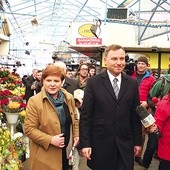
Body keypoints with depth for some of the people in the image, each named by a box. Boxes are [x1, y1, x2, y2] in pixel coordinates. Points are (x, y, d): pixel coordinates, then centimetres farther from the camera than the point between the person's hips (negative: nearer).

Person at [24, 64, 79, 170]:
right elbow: (29, 129, -14)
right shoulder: (34, 101, -15)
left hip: (66, 151, 5)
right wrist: (50, 140, -22)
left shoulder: (69, 98, 2)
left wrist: (76, 135, 1)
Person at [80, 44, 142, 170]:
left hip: (125, 144, 2)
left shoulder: (132, 83, 3)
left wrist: (138, 141, 7)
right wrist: (85, 143, -9)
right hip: (100, 143, -2)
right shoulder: (93, 82, -6)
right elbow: (85, 115, -6)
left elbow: (135, 115, 7)